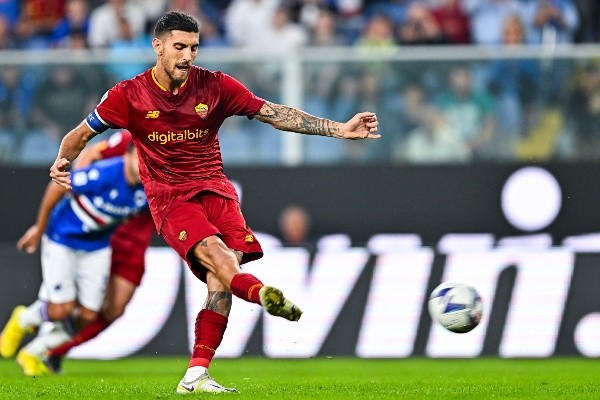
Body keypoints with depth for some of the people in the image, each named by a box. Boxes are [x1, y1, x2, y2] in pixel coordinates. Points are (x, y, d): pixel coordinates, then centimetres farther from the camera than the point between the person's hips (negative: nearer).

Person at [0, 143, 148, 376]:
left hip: (97, 249, 5)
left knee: (87, 317, 1)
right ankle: (23, 320, 24)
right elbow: (58, 187, -17)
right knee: (61, 310, -12)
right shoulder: (104, 174, -32)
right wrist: (39, 229, -7)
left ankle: (32, 354, 24)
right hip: (62, 240, -5)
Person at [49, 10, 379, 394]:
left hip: (214, 189, 3)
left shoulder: (215, 86, 3)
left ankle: (196, 375, -19)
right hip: (169, 197, -3)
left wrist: (340, 129, -7)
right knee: (213, 252, -31)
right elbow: (82, 133, 13)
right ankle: (264, 294, -63)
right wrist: (63, 161, -9)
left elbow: (275, 113, 1)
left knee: (221, 276, -20)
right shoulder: (129, 95, 0)